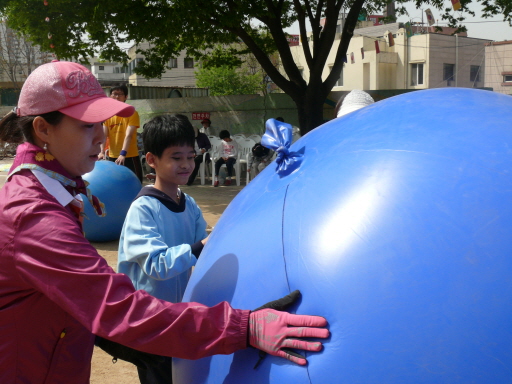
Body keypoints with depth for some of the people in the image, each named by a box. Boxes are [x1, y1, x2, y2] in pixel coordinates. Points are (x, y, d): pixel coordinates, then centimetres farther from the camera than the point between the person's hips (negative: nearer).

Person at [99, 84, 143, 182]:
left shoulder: (132, 113, -7)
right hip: (113, 157, 4)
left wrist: (123, 154, -30)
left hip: (130, 157, -4)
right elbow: (104, 135, -3)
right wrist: (102, 151, -20)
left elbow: (128, 135, -18)